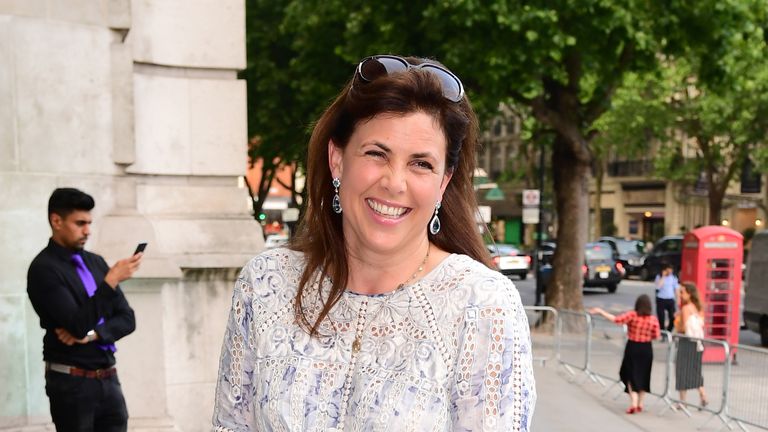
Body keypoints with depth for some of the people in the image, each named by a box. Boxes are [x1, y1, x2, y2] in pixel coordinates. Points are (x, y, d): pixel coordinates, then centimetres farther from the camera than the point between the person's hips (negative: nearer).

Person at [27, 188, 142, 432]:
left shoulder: (96, 262, 9)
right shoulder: (43, 268, -10)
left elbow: (127, 319, 7)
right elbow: (78, 325, -20)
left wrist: (92, 334, -10)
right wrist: (111, 280, -25)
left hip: (108, 378, 5)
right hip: (72, 383, -5)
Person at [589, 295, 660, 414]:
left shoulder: (632, 315, -13)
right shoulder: (653, 319, -7)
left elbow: (616, 319, -19)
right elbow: (656, 335, -2)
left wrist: (600, 311, -13)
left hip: (632, 347, -2)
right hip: (646, 349, 2)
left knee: (631, 375, 6)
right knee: (643, 376, 16)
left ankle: (633, 403, -8)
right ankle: (640, 404, 23)